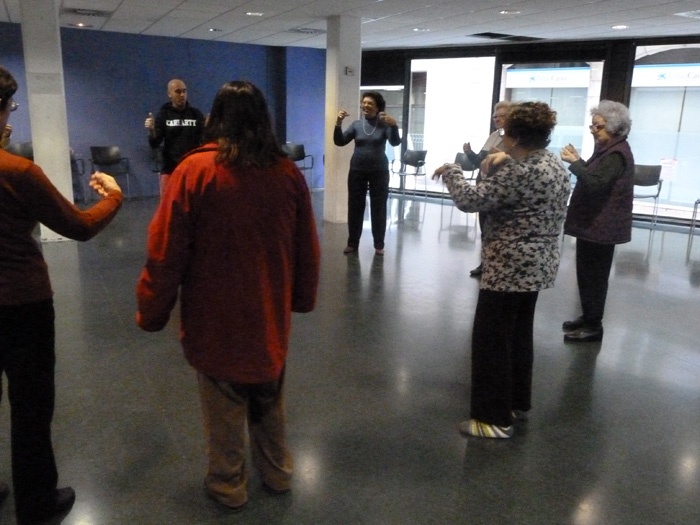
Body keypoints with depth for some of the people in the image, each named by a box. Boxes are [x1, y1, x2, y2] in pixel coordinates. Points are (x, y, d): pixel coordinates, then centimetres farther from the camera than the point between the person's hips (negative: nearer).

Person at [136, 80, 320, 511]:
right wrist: (303, 299, 18)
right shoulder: (288, 172, -4)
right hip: (271, 314, 4)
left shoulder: (195, 170, -15)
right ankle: (277, 473, 39)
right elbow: (307, 250, 3)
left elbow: (167, 252, -13)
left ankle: (229, 486, 31)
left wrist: (152, 312, -1)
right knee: (269, 400, 22)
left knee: (225, 404, 14)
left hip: (215, 316, -3)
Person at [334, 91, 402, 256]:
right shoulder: (356, 124, 4)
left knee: (378, 208, 3)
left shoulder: (384, 124, -2)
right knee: (355, 207, 6)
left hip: (379, 171, -2)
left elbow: (395, 142, -17)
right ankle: (353, 243, 16)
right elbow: (339, 142, -3)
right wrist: (338, 124, -20)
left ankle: (379, 245, 13)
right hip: (357, 170, 2)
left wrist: (394, 125, -36)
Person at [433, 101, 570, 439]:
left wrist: (450, 170, -6)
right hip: (537, 265, 10)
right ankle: (518, 402, 32)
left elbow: (470, 200, -22)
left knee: (491, 339, -1)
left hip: (510, 268, -10)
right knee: (518, 334, 20)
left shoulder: (522, 171, -21)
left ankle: (494, 419, 6)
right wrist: (499, 168, 3)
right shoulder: (555, 166, 10)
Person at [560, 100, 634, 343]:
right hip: (594, 221, 10)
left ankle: (594, 326, 6)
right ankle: (588, 317, 27)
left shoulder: (617, 154, -18)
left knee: (594, 275, -3)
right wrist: (579, 161, 4)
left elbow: (596, 184, -27)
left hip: (602, 225, -10)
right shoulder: (608, 149, 15)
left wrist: (575, 163, -21)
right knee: (588, 274, 16)